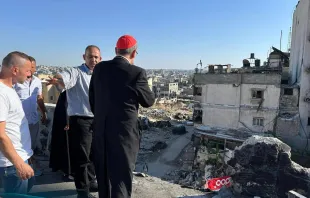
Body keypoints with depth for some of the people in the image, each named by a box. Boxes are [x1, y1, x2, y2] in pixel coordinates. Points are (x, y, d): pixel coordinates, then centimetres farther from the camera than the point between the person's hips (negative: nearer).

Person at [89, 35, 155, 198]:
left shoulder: (99, 68, 1)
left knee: (103, 174, 22)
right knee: (121, 177, 9)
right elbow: (149, 101, -2)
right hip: (124, 132, -5)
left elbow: (92, 99, 10)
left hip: (100, 130, 5)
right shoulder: (137, 72, -14)